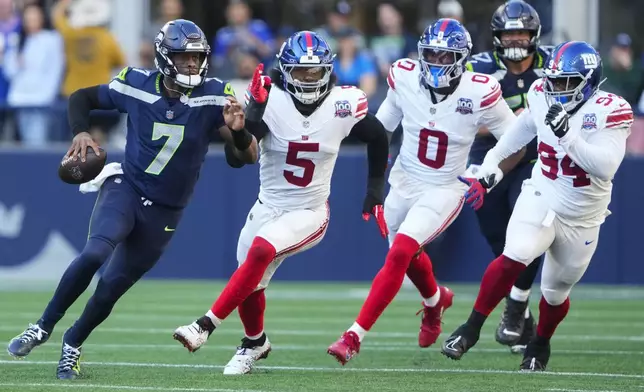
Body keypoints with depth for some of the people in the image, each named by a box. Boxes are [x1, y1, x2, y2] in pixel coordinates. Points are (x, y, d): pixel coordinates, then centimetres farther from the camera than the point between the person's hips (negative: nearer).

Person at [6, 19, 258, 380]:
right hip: (126, 188, -1)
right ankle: (44, 327, -9)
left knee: (112, 287, 2)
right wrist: (81, 133, -11)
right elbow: (82, 98, 8)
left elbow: (250, 157, -15)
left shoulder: (214, 97, -12)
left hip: (165, 212, 1)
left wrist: (238, 130, -37)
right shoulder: (136, 86, -9)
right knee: (94, 255, -26)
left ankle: (73, 344, 27)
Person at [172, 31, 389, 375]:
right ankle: (255, 343, 38)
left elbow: (378, 139, 9)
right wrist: (254, 110, -42)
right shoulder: (271, 101, -16)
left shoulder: (344, 105, -12)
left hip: (308, 213, -2)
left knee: (261, 250, -28)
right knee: (250, 287, 6)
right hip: (268, 207, 2)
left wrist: (375, 193, 9)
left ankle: (206, 326, -23)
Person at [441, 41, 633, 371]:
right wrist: (493, 156, 22)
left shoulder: (608, 111, -21)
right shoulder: (542, 96, -8)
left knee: (556, 291, 13)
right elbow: (525, 126, 15)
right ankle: (471, 328, -14)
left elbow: (605, 167, -32)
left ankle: (540, 345, 42)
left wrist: (568, 134, -40)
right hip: (541, 199, 1)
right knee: (514, 259, -25)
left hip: (582, 218, -1)